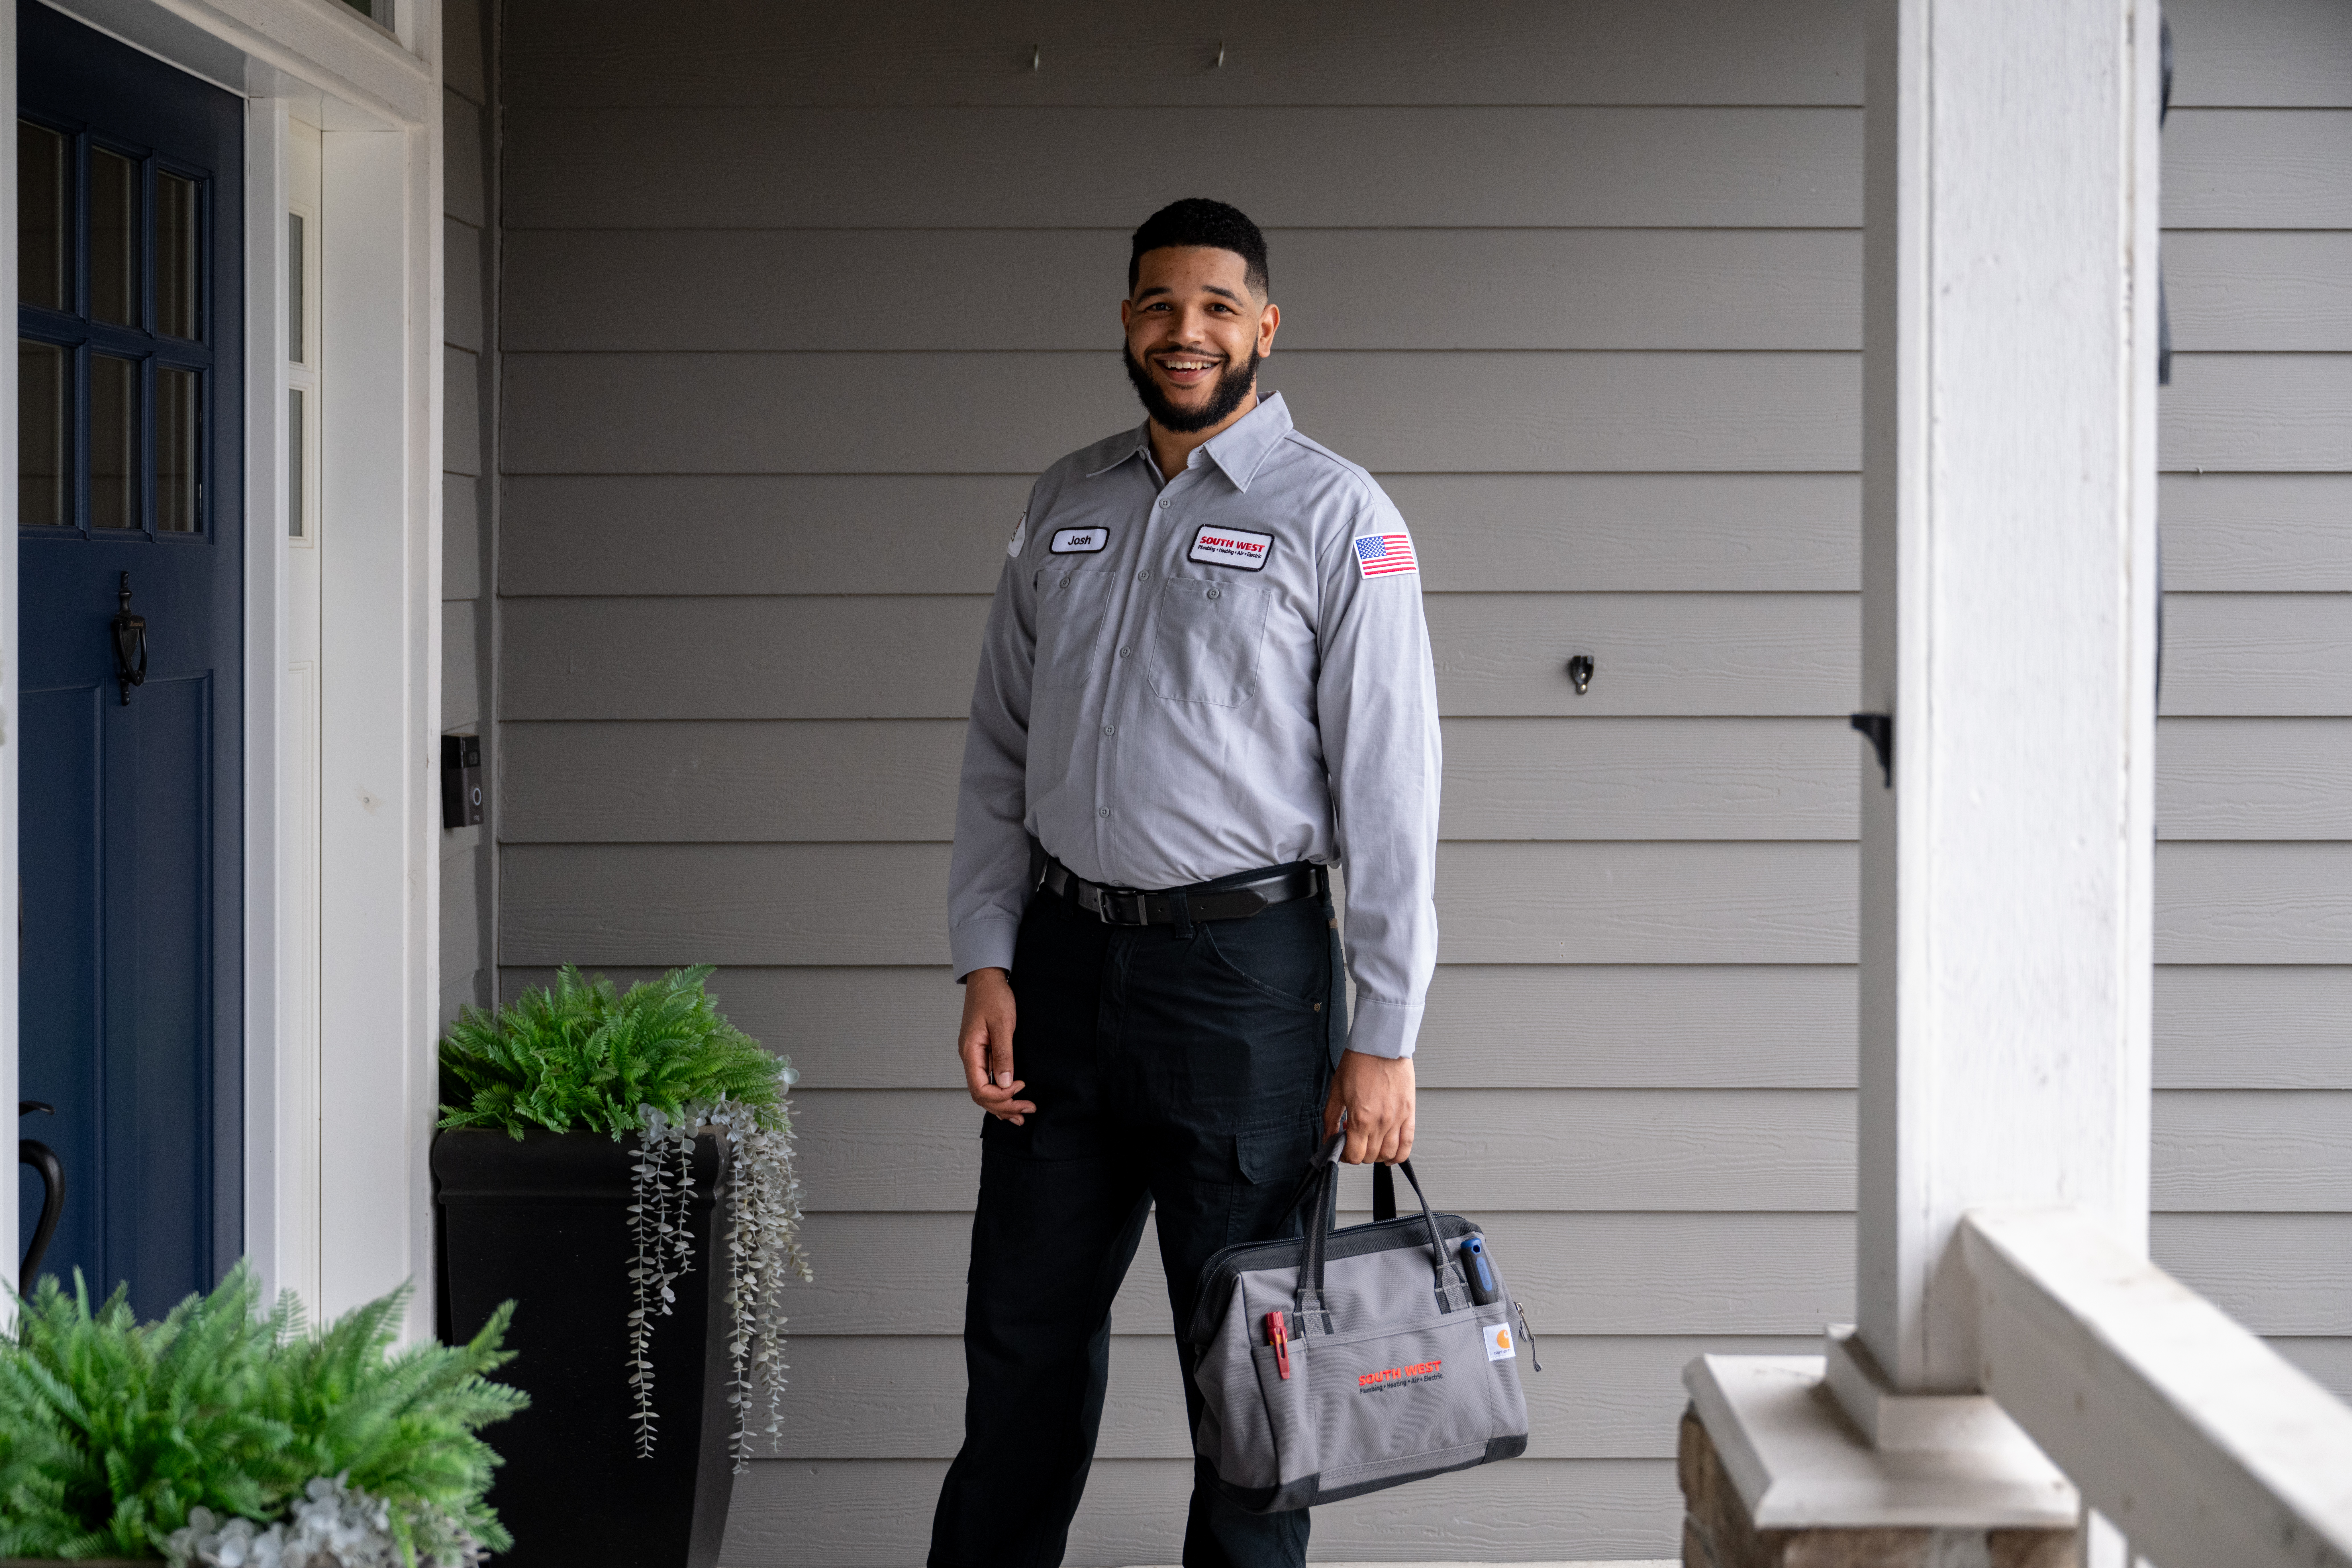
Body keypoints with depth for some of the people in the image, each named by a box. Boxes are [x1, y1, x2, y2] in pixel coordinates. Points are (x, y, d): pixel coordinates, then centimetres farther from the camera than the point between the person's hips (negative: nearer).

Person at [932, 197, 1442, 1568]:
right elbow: (1001, 749, 14)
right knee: (1025, 1330, 11)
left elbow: (1391, 788, -8)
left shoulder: (1337, 516, -4)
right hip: (1064, 958, 5)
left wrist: (1383, 1039, -12)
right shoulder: (1066, 504, 11)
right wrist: (987, 964, 4)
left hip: (1243, 966, -4)